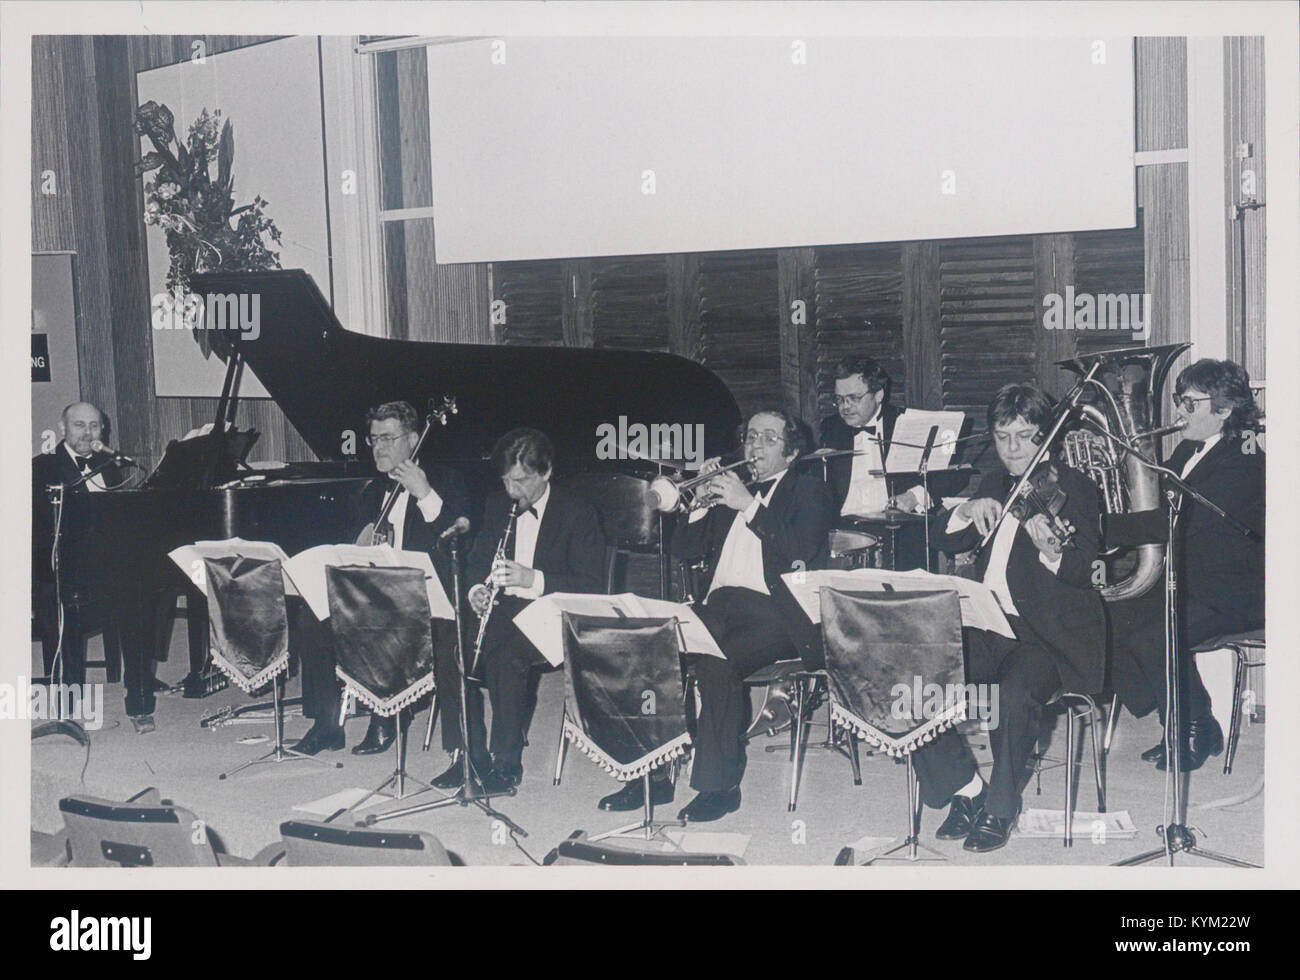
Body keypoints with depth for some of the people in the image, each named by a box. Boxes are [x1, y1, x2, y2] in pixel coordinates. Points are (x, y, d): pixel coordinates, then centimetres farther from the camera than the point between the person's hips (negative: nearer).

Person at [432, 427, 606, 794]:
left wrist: (532, 578, -24)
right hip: (501, 610, 6)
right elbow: (477, 560, 19)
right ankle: (469, 755, -10)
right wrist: (477, 587, -6)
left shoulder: (577, 513, -6)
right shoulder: (497, 506, 13)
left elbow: (591, 585, -12)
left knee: (505, 654, -34)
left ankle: (507, 762, -21)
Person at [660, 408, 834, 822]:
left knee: (716, 662, -33)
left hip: (774, 612, -5)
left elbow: (803, 551, -9)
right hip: (718, 605, 6)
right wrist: (701, 500, 5)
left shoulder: (808, 490, 11)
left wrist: (749, 504, -12)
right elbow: (683, 550, 21)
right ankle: (652, 777, -14)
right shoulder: (731, 490, 27)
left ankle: (718, 785, -23)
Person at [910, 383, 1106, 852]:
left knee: (1013, 696, -34)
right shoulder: (996, 483, 16)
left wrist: (1052, 551, -38)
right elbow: (948, 543, 13)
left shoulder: (1074, 488, -2)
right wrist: (968, 510, -8)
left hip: (1049, 635, -6)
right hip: (988, 627, 6)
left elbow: (1081, 571, -15)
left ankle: (1001, 809, -10)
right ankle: (968, 790, 2)